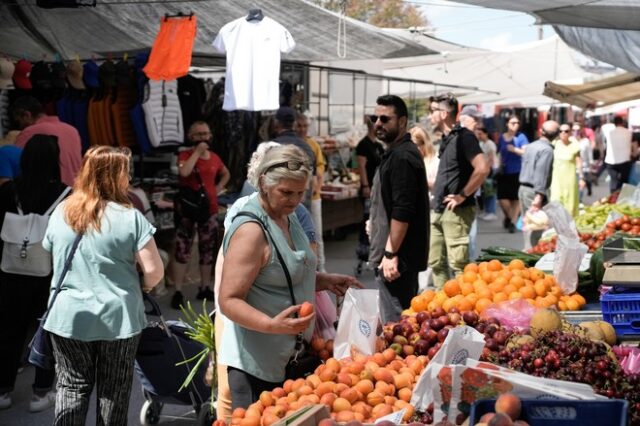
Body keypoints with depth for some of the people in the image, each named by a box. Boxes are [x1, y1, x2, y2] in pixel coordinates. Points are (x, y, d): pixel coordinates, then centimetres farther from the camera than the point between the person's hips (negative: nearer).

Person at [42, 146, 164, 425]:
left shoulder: (60, 213, 0)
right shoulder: (129, 217, -13)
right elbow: (154, 271, -15)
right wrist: (142, 287, 7)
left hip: (68, 317, 3)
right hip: (118, 318, -3)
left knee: (72, 386, 12)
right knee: (113, 391, 11)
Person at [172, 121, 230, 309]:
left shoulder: (214, 157, 8)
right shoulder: (185, 155, -4)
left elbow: (225, 174, 27)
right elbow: (184, 172, -27)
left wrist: (218, 188, 9)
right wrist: (197, 152, -19)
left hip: (210, 208, 5)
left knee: (207, 249, 11)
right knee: (182, 250, -7)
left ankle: (205, 288, 23)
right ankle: (178, 292, -5)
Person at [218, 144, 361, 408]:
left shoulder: (287, 218, 9)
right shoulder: (251, 230, -20)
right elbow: (229, 301, -23)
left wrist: (324, 281, 9)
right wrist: (271, 325, -37)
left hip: (290, 356, 9)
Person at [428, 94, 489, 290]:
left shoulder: (463, 136, -12)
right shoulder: (446, 139, 15)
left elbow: (482, 168, -24)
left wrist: (462, 196, -18)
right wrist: (437, 195, 15)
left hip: (456, 212, -9)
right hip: (439, 211, 9)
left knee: (458, 264, -8)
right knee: (436, 262, 13)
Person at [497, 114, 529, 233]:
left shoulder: (521, 137, -3)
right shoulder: (502, 137, 7)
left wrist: (514, 149, -20)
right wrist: (499, 166, 10)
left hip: (517, 172, -2)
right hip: (504, 172, 2)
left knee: (516, 198, 3)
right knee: (502, 198, -6)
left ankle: (513, 222, 17)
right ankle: (508, 217, 23)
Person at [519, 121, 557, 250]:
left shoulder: (530, 146, 13)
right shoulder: (547, 150, -14)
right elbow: (541, 174, -22)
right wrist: (539, 196, -26)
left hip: (523, 189, 9)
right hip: (533, 191, -9)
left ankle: (528, 250, 22)